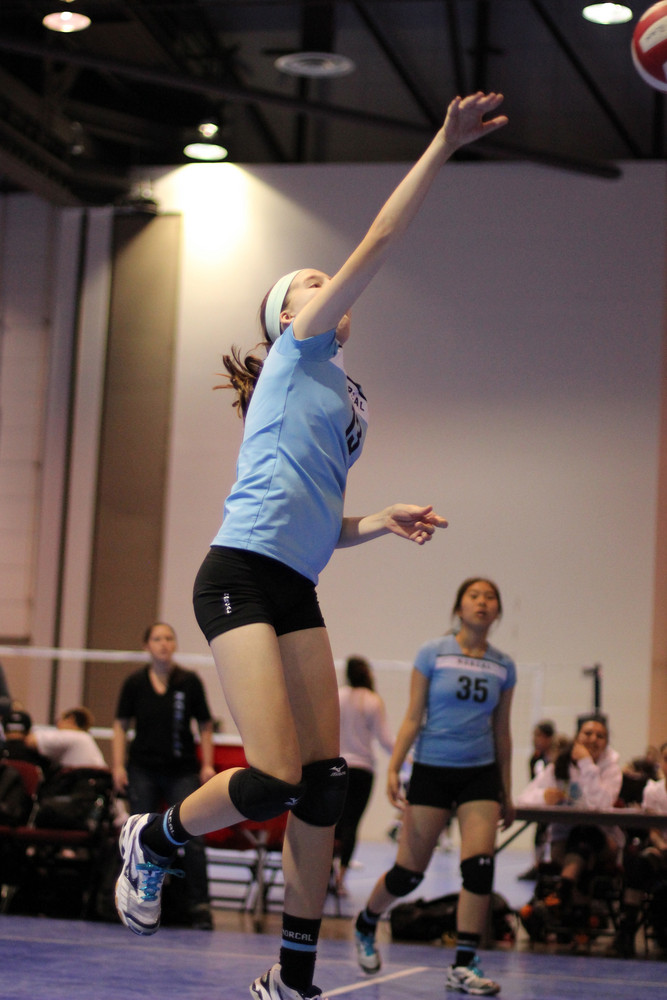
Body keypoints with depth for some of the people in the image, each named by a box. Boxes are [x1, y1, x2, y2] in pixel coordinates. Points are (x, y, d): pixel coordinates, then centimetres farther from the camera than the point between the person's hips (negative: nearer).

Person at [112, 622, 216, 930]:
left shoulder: (189, 682, -1)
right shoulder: (135, 683, 1)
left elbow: (205, 725, 5)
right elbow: (121, 725, 7)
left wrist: (207, 765, -1)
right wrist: (118, 766, -1)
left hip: (182, 770, -1)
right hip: (143, 769, 1)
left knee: (192, 835, -9)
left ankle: (199, 905, -5)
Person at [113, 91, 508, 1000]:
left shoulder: (341, 394, 24)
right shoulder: (295, 355, 3)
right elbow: (376, 246, -7)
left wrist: (381, 522, 11)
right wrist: (443, 147, -12)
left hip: (296, 588, 9)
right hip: (242, 576, -9)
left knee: (324, 786, 1)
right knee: (274, 779, -18)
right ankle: (153, 840, 11)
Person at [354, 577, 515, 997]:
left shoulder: (503, 666, 6)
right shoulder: (433, 653, -2)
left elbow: (502, 732, 13)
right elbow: (413, 718, -1)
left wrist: (507, 793, 13)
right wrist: (393, 767, -11)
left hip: (481, 773, 2)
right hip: (432, 769, -2)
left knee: (480, 865, -14)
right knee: (409, 871, 0)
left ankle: (464, 965, -6)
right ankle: (365, 927, 29)